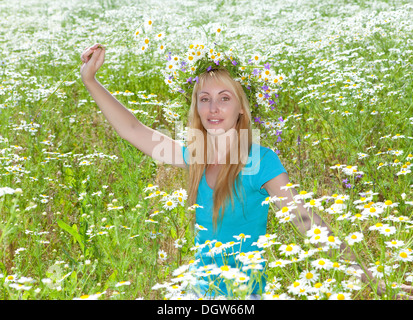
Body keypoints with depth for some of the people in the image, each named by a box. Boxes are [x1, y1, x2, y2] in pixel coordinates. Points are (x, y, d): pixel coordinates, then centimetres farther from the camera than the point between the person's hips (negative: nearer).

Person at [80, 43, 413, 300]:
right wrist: (90, 79, 1)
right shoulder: (195, 156, -2)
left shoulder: (260, 160, -17)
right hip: (202, 289, 5)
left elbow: (307, 220, -20)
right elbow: (133, 130, 4)